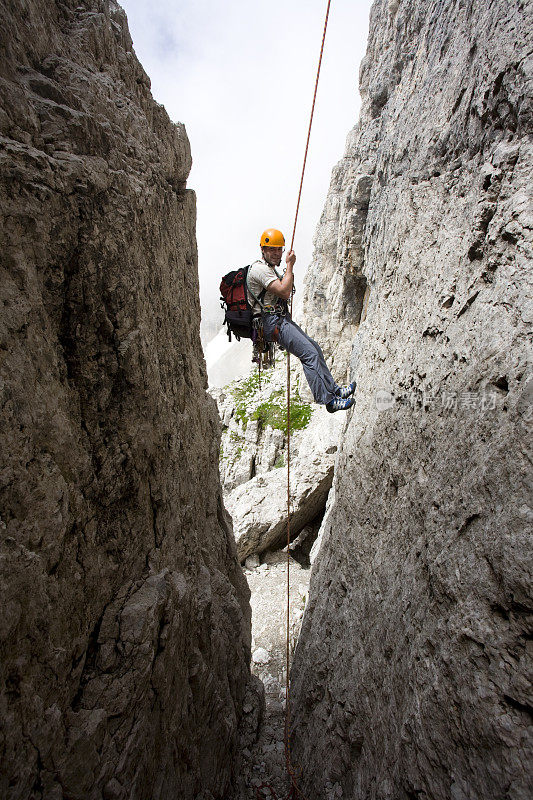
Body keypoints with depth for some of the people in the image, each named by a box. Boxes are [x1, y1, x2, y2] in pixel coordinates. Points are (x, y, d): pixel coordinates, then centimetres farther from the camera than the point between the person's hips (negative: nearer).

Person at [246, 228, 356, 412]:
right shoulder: (260, 269, -13)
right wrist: (290, 265, -12)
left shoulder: (271, 268, 21)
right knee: (309, 354, -18)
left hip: (281, 319, 11)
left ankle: (333, 389, 18)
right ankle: (328, 400, -16)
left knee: (314, 348, 10)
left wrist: (289, 279, 12)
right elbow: (284, 292, -21)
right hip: (272, 322, -11)